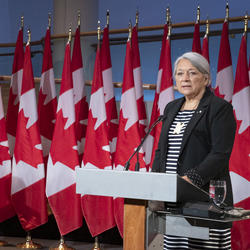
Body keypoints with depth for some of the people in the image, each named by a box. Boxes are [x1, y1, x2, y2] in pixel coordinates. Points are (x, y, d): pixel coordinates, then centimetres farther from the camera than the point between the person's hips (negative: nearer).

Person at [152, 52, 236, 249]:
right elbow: (161, 150, 20)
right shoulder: (171, 108, 18)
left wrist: (190, 179, -22)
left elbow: (220, 154, -13)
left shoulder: (220, 108, -3)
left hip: (206, 196, -6)